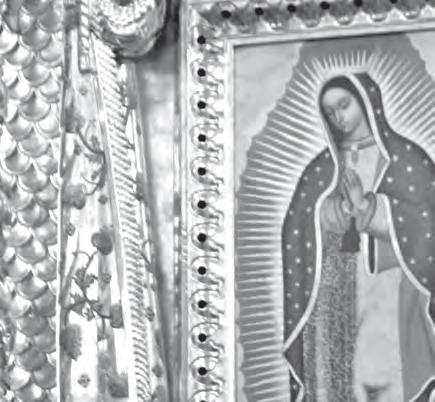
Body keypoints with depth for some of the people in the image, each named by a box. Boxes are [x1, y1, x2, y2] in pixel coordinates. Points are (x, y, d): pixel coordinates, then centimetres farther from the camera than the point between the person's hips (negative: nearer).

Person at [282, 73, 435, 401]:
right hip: (334, 293, 3)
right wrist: (342, 209, -13)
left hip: (390, 289, -3)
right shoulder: (322, 169, 13)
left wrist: (368, 208, -14)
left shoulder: (406, 159, 4)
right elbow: (300, 234, 4)